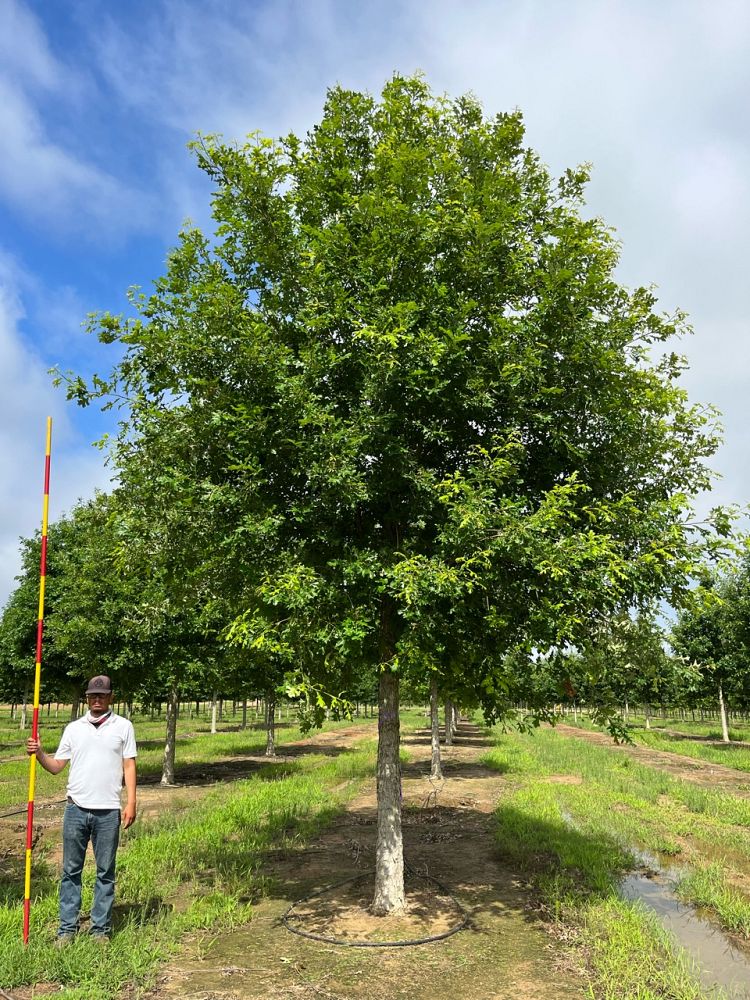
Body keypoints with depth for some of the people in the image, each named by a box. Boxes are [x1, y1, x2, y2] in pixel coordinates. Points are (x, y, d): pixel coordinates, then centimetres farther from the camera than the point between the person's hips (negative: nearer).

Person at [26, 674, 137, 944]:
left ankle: (101, 929, 17)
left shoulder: (123, 726, 2)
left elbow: (129, 766, 1)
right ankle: (67, 928, 19)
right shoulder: (73, 728, 8)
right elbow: (56, 766, 8)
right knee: (71, 870, 8)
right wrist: (39, 754, -11)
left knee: (105, 872, 7)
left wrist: (131, 803, -5)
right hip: (76, 809, 2)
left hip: (108, 811, -2)